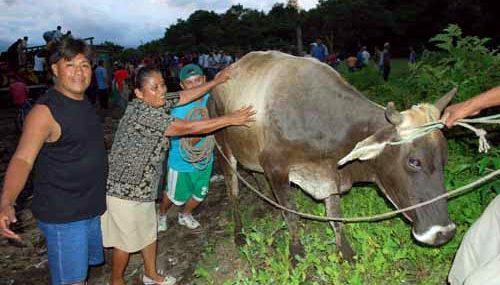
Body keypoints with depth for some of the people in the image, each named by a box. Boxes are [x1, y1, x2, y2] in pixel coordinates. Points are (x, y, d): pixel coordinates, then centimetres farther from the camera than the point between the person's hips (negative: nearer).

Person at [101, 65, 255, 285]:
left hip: (142, 186, 9)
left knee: (148, 232, 22)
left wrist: (216, 81, 10)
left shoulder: (156, 103, -2)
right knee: (126, 240, 10)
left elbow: (186, 96, 10)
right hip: (125, 189, -9)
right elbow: (189, 128, -28)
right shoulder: (143, 114, -28)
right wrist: (230, 119, -23)